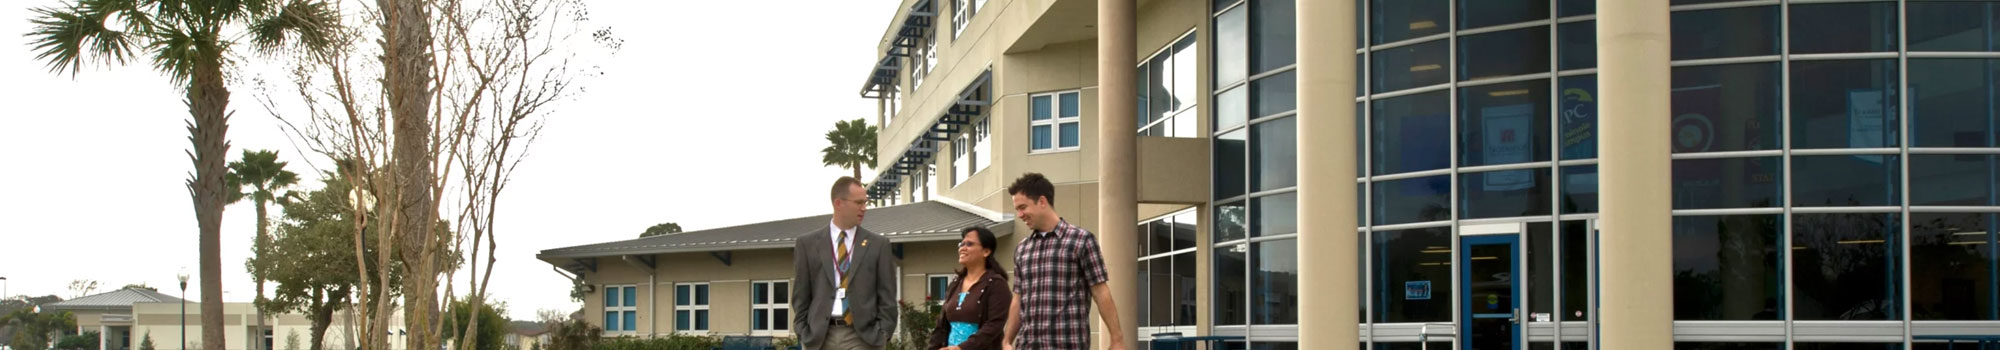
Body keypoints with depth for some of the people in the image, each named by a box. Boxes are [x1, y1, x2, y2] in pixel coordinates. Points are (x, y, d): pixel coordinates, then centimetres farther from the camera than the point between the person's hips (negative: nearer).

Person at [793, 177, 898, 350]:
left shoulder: (878, 244, 7)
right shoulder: (807, 244, 7)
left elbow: (887, 295, 6)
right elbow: (800, 295, 8)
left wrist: (883, 333, -3)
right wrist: (804, 333, 0)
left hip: (863, 336, -1)